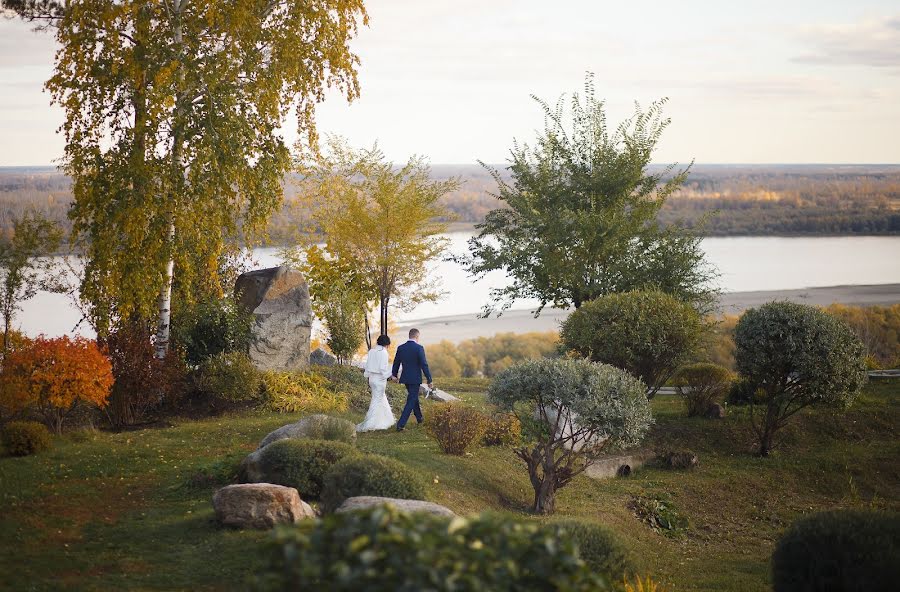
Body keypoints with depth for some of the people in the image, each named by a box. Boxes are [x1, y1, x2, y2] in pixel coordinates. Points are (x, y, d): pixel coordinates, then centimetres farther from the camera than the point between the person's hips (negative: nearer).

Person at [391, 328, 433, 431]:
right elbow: (424, 365, -17)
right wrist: (429, 380, -11)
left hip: (405, 378, 6)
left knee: (413, 397, 26)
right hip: (415, 379, -6)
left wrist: (394, 374, 30)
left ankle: (419, 417, 44)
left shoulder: (401, 348, 0)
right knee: (411, 402, -1)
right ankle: (401, 424, -9)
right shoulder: (419, 348, -16)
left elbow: (396, 363, 13)